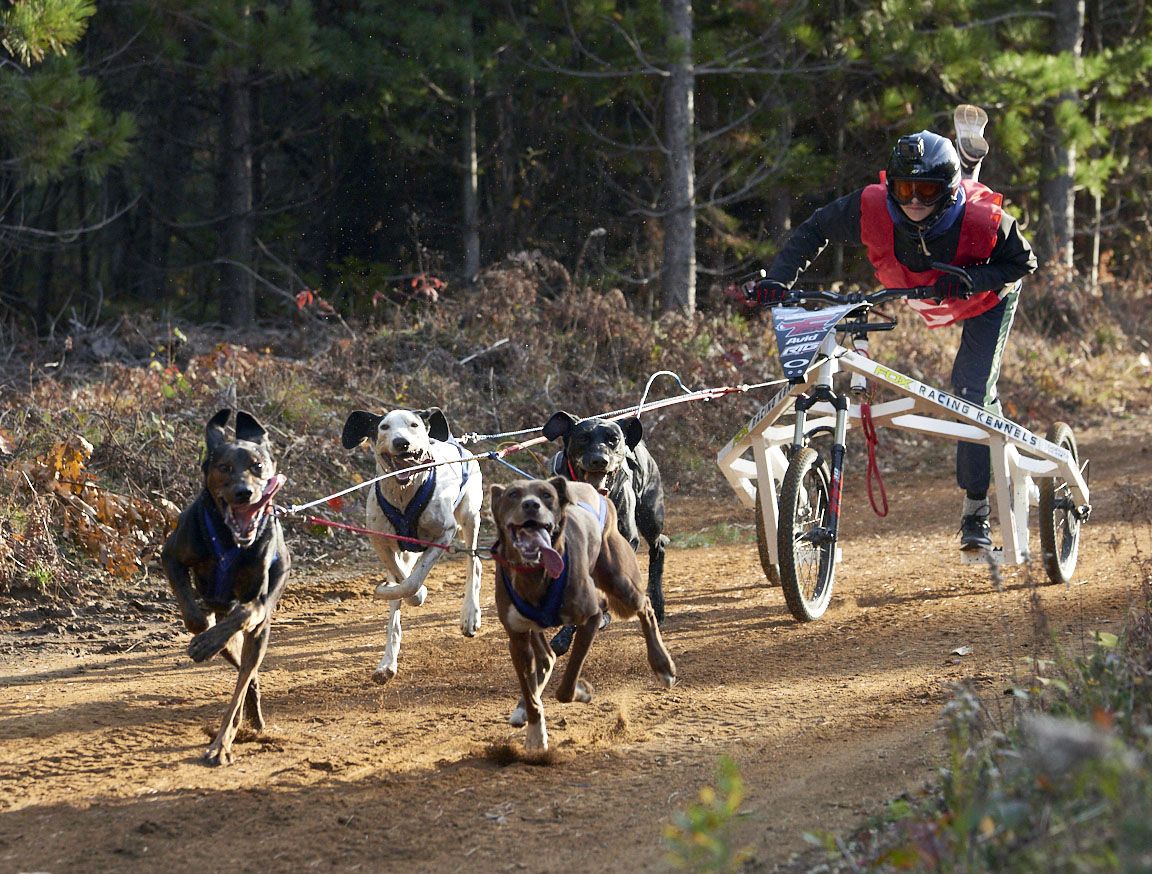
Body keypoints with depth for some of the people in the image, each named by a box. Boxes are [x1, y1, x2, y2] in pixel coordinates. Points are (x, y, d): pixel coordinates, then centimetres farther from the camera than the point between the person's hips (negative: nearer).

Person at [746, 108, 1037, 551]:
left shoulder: (985, 219, -44)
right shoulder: (873, 207, -39)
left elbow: (1022, 261, -26)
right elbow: (814, 231, -23)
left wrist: (973, 279, -44)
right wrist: (777, 280, -35)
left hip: (986, 295, -4)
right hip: (923, 295, 4)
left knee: (973, 391, -15)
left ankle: (976, 511, -2)